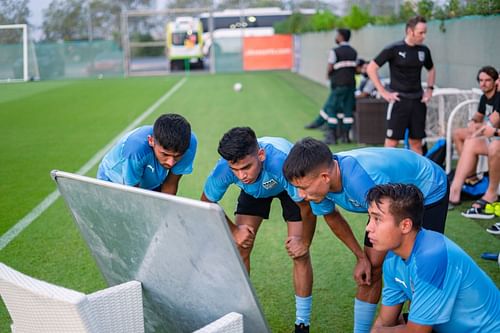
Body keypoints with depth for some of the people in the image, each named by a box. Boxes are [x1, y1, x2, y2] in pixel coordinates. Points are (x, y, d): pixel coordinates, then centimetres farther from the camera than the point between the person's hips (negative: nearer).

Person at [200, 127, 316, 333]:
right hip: (253, 191, 3)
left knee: (299, 252, -11)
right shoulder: (223, 169, -36)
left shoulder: (283, 163, -47)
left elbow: (308, 208, -32)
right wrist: (233, 230, -13)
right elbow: (207, 203, -13)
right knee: (240, 249, -6)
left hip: (291, 187, -3)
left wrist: (304, 242, -20)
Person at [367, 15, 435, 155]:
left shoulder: (424, 50, 7)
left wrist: (429, 89, 12)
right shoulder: (394, 49, -7)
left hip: (418, 101, 5)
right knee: (392, 141, -4)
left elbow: (431, 69, 27)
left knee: (416, 142, 8)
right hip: (399, 100, -5)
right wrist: (383, 92, -10)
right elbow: (371, 68, -7)